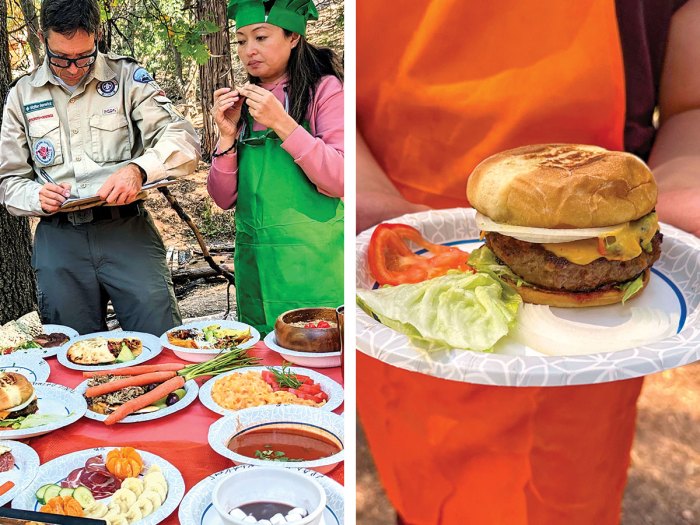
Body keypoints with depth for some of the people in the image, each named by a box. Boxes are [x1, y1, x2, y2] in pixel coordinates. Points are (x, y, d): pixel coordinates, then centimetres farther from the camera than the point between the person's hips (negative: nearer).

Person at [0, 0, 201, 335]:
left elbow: (184, 140, -6)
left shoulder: (127, 77, 4)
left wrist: (138, 169, -26)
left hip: (127, 231, -2)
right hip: (58, 241, 2)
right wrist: (38, 197, -8)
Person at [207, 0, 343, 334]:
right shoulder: (243, 104, 11)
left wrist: (282, 124, -18)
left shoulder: (324, 89, -2)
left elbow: (339, 181, -13)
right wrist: (228, 135, -6)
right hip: (255, 268, 5)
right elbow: (224, 199, 7)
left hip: (314, 262, -4)